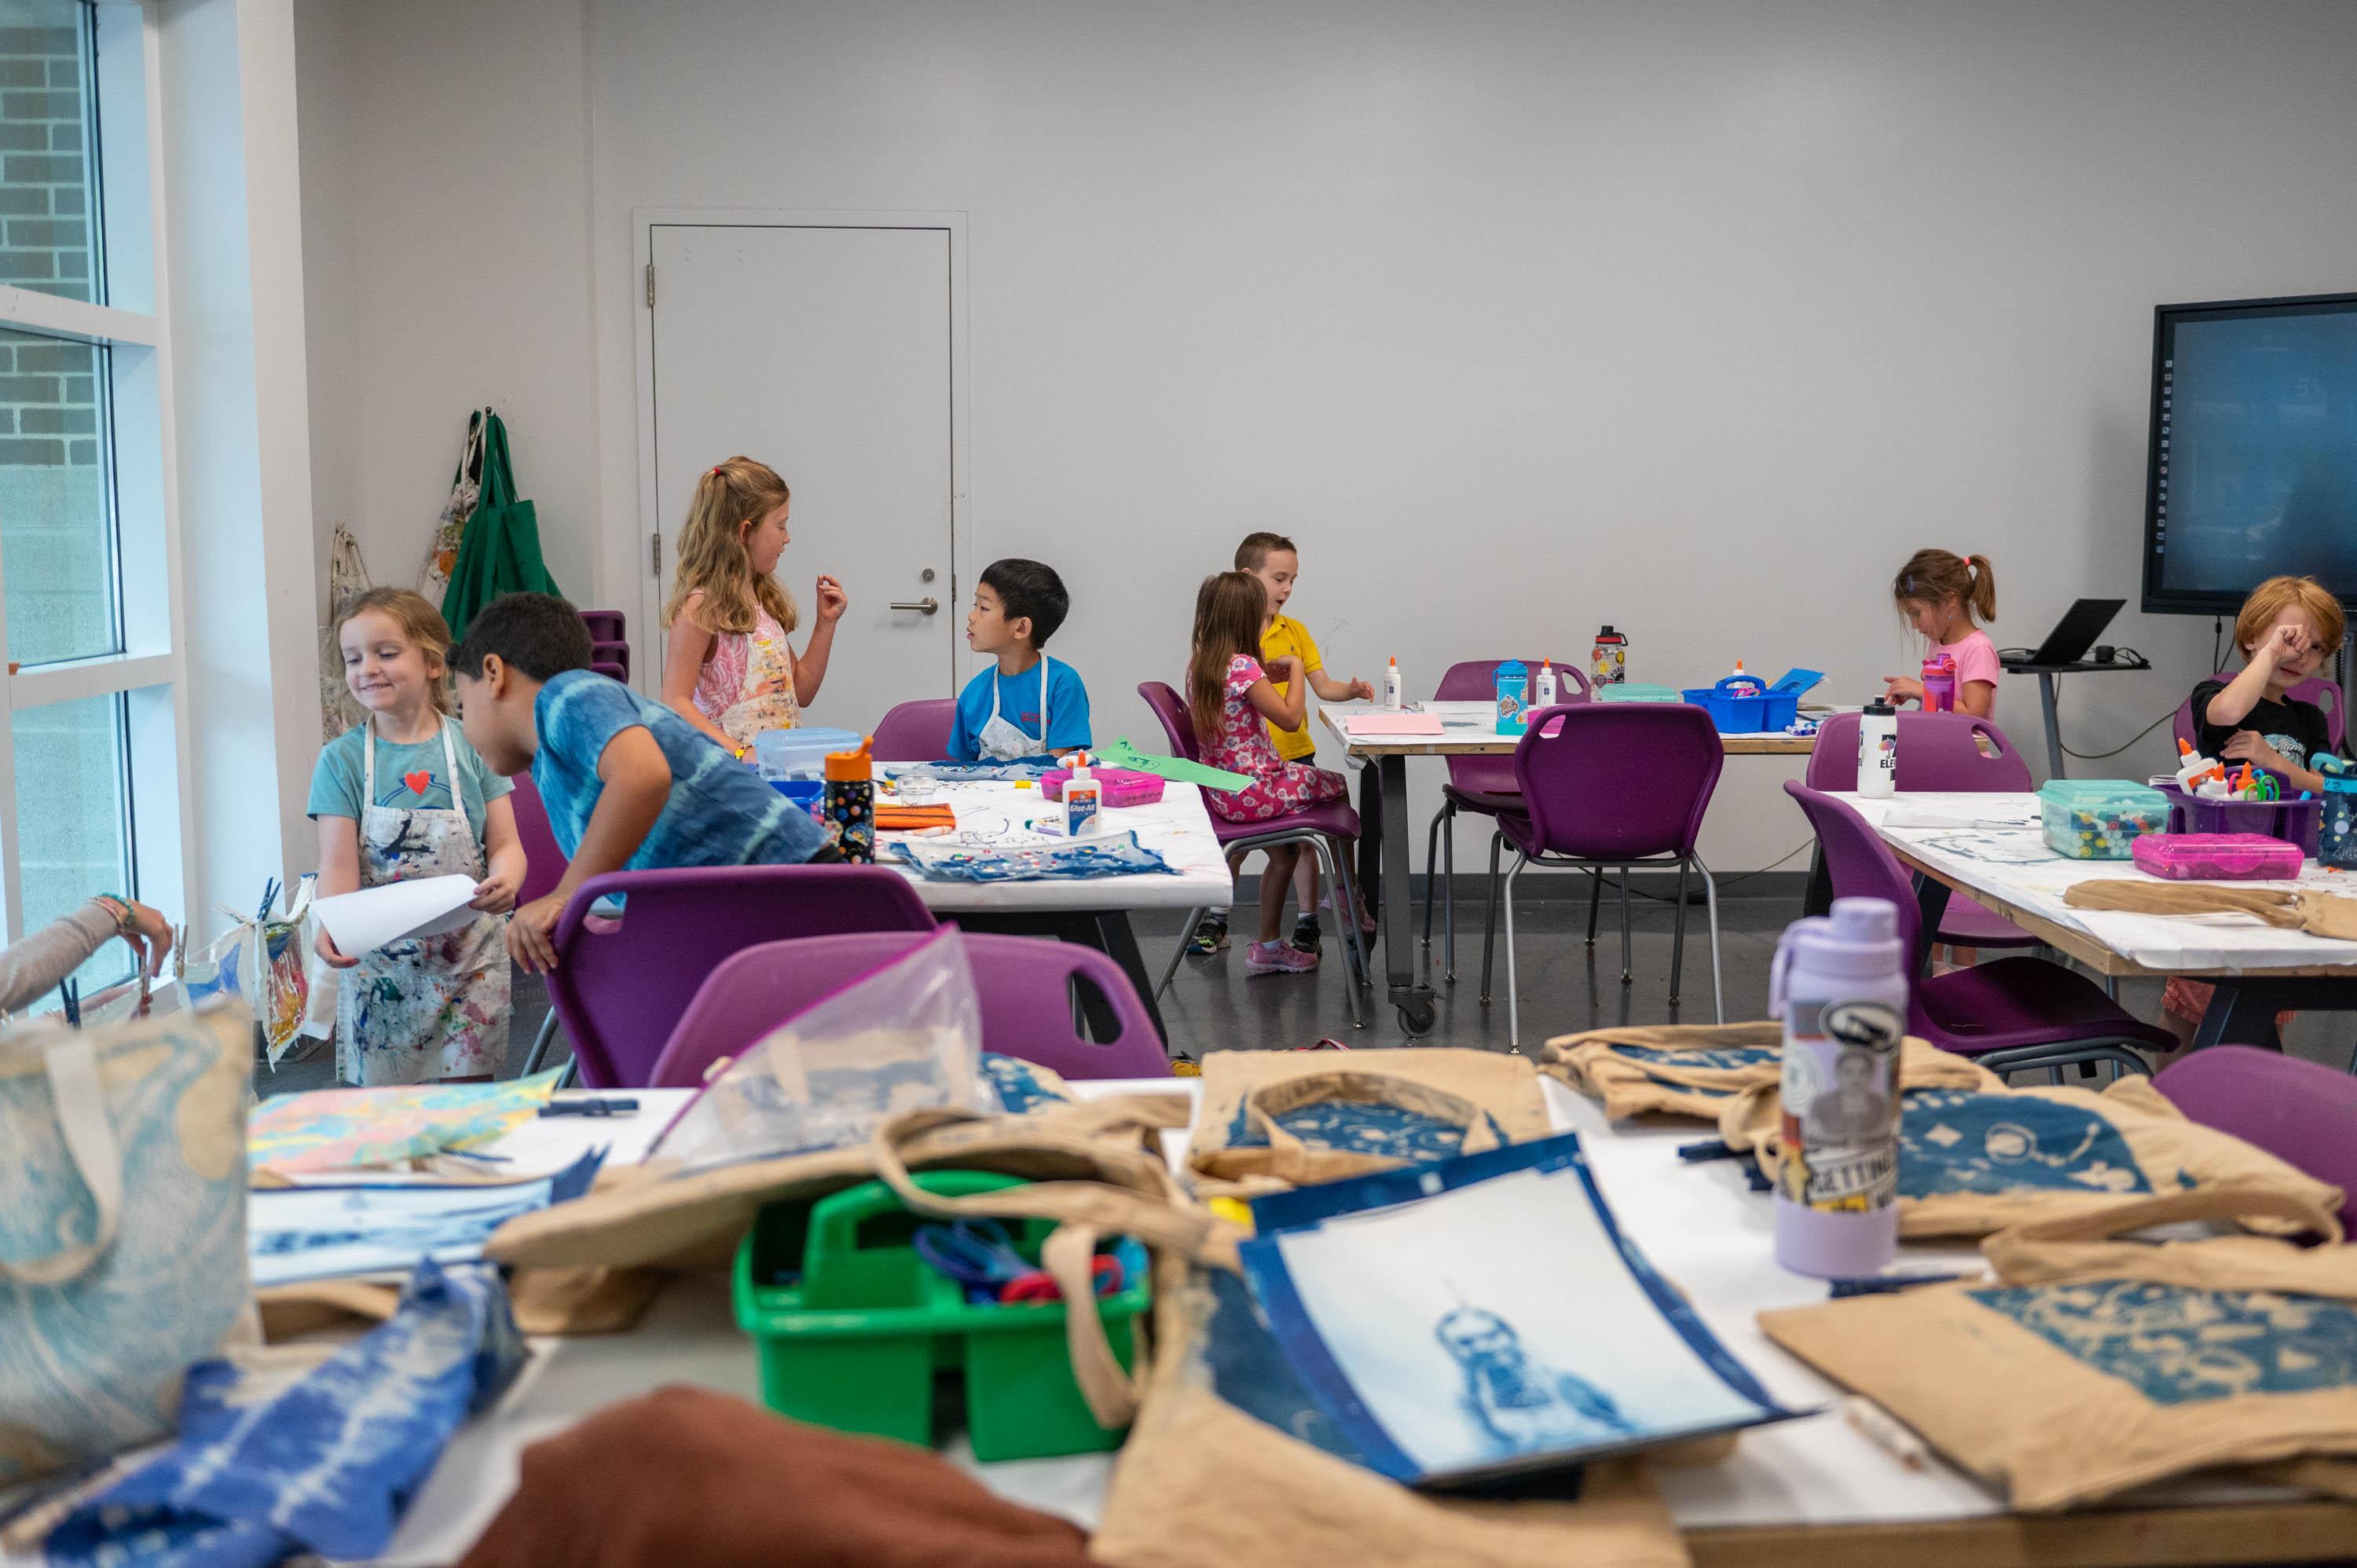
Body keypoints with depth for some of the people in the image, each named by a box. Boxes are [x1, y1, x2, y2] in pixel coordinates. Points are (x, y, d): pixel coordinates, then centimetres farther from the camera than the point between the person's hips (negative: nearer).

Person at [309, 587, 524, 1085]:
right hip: (378, 964, 0)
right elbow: (338, 865, -9)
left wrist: (504, 883, -25)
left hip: (468, 960, 0)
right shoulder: (341, 759, -1)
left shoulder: (471, 745, -1)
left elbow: (506, 844, -2)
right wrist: (331, 927, -29)